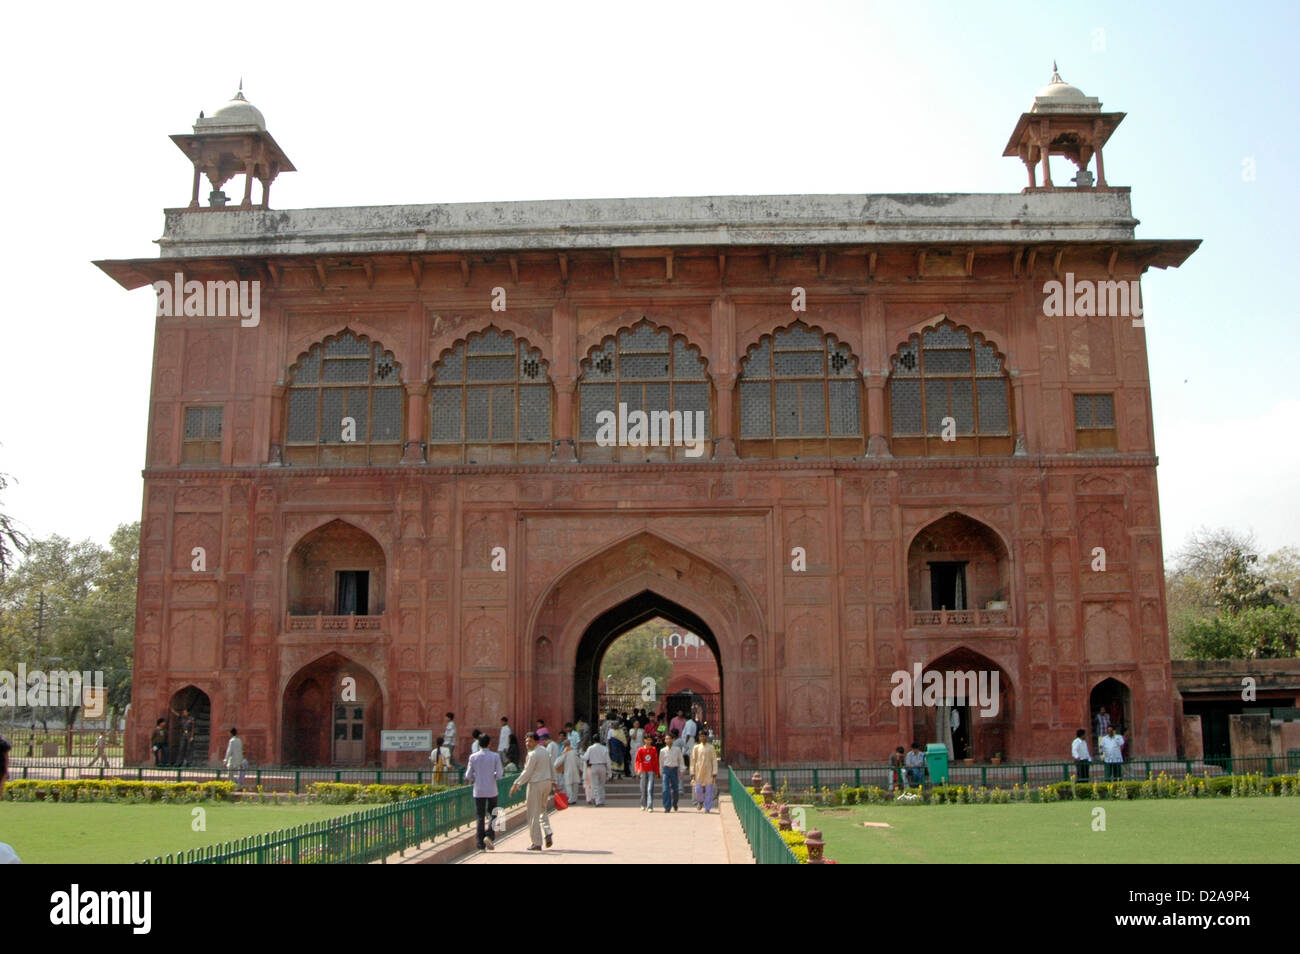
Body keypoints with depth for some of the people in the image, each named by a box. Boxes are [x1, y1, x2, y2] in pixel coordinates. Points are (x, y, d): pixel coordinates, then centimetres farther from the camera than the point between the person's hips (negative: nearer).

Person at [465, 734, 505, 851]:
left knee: (480, 817, 6)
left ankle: (481, 844, 4)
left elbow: (468, 776, -1)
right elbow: (499, 775, -8)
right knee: (492, 814, 14)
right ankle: (489, 835, -8)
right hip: (491, 790, -1)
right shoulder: (495, 756, -6)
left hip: (478, 791, 1)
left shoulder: (473, 757, -3)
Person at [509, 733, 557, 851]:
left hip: (536, 784, -8)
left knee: (534, 814, 0)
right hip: (547, 782, 8)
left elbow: (527, 772, -16)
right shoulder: (544, 751, 10)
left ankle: (536, 843, 2)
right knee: (542, 809, 22)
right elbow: (552, 768, 16)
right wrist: (553, 782, 24)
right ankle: (547, 831, 0)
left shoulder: (533, 754, -16)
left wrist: (516, 784, -11)